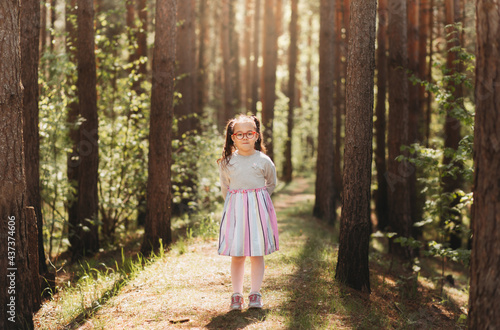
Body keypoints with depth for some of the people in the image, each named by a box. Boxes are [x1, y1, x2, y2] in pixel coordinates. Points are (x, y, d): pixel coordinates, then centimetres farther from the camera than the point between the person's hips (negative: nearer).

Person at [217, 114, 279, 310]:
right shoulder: (227, 162, 1)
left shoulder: (264, 161, -3)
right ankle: (237, 294, 12)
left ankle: (255, 294, 10)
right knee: (236, 255, 3)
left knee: (257, 254, 2)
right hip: (234, 210, 1)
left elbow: (271, 184, 13)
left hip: (258, 209, -1)